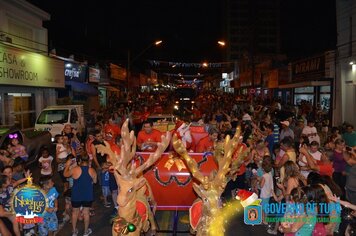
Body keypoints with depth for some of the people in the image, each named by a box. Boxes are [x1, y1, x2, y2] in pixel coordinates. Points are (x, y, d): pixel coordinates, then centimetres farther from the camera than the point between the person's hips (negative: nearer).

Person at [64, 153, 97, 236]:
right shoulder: (92, 170, -12)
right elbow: (94, 181, 3)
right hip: (88, 195, 1)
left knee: (75, 212, 18)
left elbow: (65, 174, 2)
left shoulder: (75, 169, -17)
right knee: (86, 212, 15)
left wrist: (67, 165, 17)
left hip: (76, 195, -1)